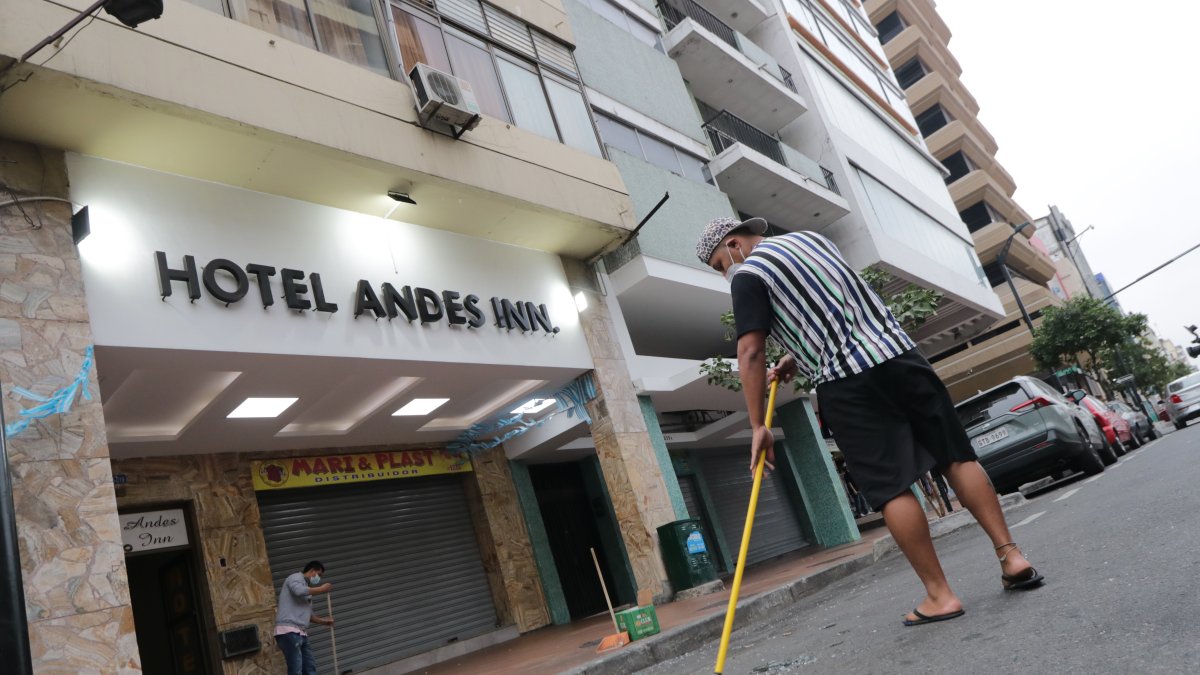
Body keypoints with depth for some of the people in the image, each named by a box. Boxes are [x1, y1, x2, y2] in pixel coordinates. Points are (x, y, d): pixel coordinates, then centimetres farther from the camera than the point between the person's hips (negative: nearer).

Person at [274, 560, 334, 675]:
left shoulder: (306, 586, 24)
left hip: (301, 633, 10)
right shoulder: (296, 577, -1)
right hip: (288, 631, -10)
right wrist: (321, 589, -12)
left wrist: (322, 620, 23)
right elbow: (299, 591, -24)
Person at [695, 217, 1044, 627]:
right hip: (897, 351, 7)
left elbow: (751, 352, -9)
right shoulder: (809, 238, 22)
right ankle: (1010, 555, 12)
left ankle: (939, 595, 3)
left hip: (846, 382, -7)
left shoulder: (748, 276, -1)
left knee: (891, 489, -2)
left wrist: (758, 426, -5)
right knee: (957, 457, 11)